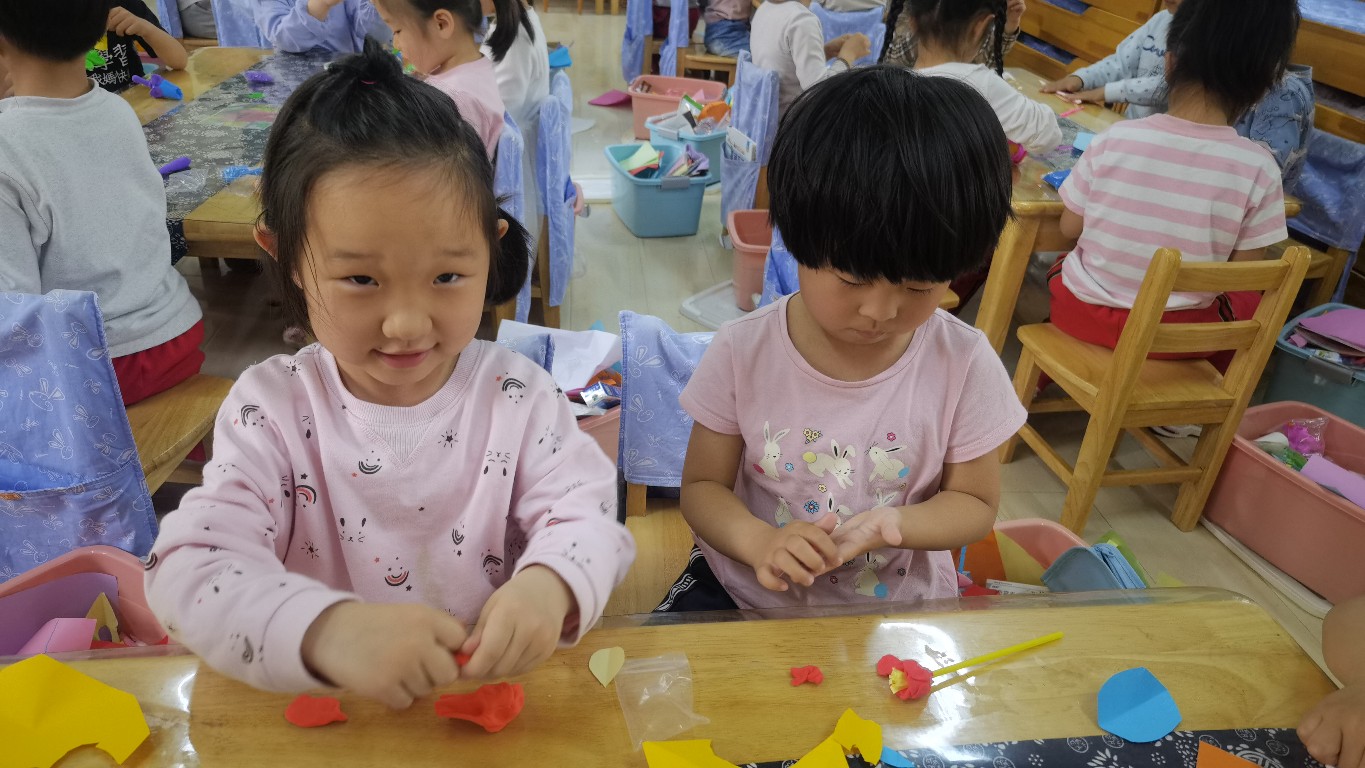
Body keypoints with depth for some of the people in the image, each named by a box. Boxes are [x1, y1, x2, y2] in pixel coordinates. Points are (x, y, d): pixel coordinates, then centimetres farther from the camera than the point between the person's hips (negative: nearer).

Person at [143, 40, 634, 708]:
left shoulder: (517, 396, -7)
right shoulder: (272, 408, -9)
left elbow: (587, 520, -10)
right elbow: (189, 569, -17)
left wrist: (550, 585, -34)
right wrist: (327, 630, -36)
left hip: (495, 693, 0)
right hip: (318, 707, 1)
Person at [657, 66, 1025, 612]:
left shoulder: (964, 365, -14)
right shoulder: (742, 353, -14)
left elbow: (975, 501, -2)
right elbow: (703, 486, -5)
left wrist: (892, 523, -24)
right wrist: (760, 541, -27)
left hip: (897, 609, 2)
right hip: (744, 592, -1)